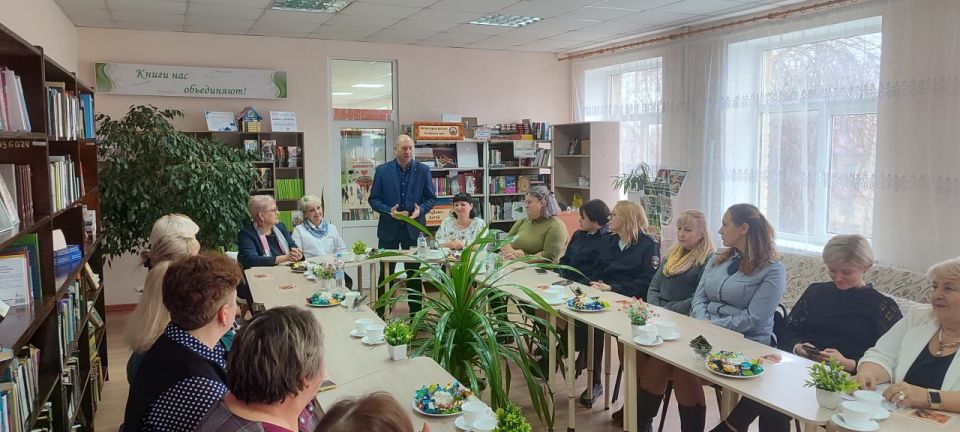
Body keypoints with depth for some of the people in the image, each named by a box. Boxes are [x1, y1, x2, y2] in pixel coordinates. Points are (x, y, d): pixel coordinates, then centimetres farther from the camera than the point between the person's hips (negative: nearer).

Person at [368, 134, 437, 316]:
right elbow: (373, 199, 0)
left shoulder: (423, 170, 1)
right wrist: (389, 211, -16)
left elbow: (431, 197, 5)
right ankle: (381, 313, 18)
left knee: (414, 272, 9)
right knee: (386, 272, 7)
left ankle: (415, 313, 20)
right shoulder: (382, 170, 0)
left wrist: (421, 210, -15)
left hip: (414, 228, 1)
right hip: (389, 228, 0)